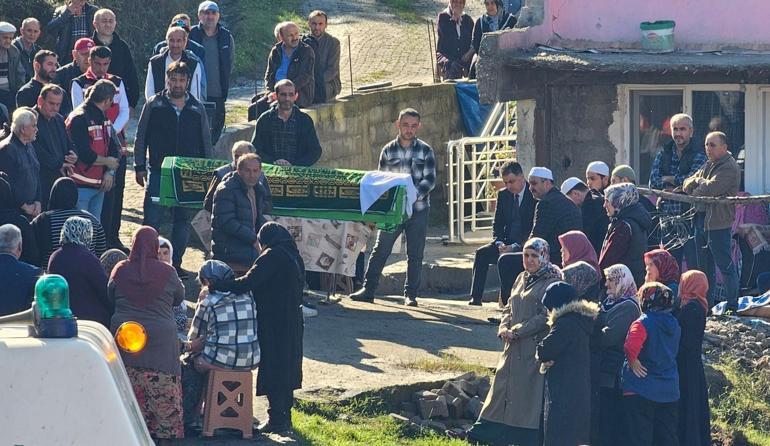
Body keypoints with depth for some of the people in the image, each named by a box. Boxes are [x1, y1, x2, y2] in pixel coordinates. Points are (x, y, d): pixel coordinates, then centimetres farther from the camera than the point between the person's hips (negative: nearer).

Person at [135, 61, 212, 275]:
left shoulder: (197, 109, 7)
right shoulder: (154, 105, 1)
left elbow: (206, 142, 13)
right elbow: (141, 138, 5)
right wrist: (140, 167, 0)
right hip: (158, 172, -2)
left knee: (183, 220, 7)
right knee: (152, 219, -5)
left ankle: (176, 263, 16)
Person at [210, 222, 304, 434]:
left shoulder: (273, 256, -16)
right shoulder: (294, 257, 10)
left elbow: (248, 283, -23)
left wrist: (214, 286, -18)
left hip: (273, 324, -8)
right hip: (291, 324, 8)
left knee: (273, 370, -2)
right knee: (286, 367, 16)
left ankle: (276, 419, 1)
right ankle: (285, 415, 23)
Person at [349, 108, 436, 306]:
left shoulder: (425, 151, 1)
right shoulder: (388, 151, 6)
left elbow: (430, 180, -5)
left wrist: (414, 195, -20)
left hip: (418, 209, -1)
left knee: (415, 254, 4)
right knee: (380, 250, -1)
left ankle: (410, 294, 11)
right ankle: (368, 289, 3)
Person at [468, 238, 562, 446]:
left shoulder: (552, 282, -9)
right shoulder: (522, 279, 15)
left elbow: (545, 317, -16)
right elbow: (509, 308, 17)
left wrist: (516, 332, -16)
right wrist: (504, 328, -4)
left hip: (536, 348, -8)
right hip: (514, 347, 8)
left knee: (529, 390, -4)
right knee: (502, 386, 10)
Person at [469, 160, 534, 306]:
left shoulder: (534, 196, -10)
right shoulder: (503, 195, 10)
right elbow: (497, 225, 13)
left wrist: (516, 246, -21)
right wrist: (499, 243, -8)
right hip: (507, 244, 6)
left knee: (505, 260, -32)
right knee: (481, 253, -18)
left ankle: (506, 301, -26)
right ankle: (475, 298, -20)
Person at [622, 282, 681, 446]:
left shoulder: (642, 324, -14)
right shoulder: (674, 325, 8)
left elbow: (631, 347, -31)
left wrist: (633, 361, -13)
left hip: (641, 391, -6)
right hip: (669, 391, 6)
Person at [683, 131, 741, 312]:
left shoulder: (729, 168, -12)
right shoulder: (708, 165, 17)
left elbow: (710, 188, -21)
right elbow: (687, 185, 13)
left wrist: (698, 182, -1)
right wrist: (698, 182, -9)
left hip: (718, 222, -9)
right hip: (701, 219, 9)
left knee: (725, 266, -4)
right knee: (704, 266, 14)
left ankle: (732, 306, 0)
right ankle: (706, 305, 22)